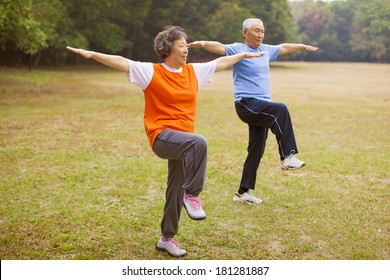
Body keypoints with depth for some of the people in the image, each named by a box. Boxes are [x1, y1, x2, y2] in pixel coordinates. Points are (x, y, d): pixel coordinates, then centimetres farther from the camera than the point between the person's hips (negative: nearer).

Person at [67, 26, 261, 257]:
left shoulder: (194, 71, 11)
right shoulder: (152, 72, -4)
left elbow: (220, 63, 25)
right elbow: (122, 62, -13)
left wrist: (243, 55, 35)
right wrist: (93, 54, -24)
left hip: (182, 142, 6)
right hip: (161, 136, -6)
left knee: (176, 191, 11)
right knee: (199, 142, -34)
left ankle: (167, 238, 27)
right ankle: (192, 195, -19)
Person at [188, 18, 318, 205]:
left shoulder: (266, 50, 17)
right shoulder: (237, 49, -4)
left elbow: (283, 48, 35)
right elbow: (219, 47, -22)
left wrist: (303, 47, 48)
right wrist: (202, 44, -42)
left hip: (262, 107, 8)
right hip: (246, 104, -8)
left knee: (256, 151, 7)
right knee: (280, 110, -31)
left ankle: (243, 192, 15)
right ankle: (287, 157, -27)